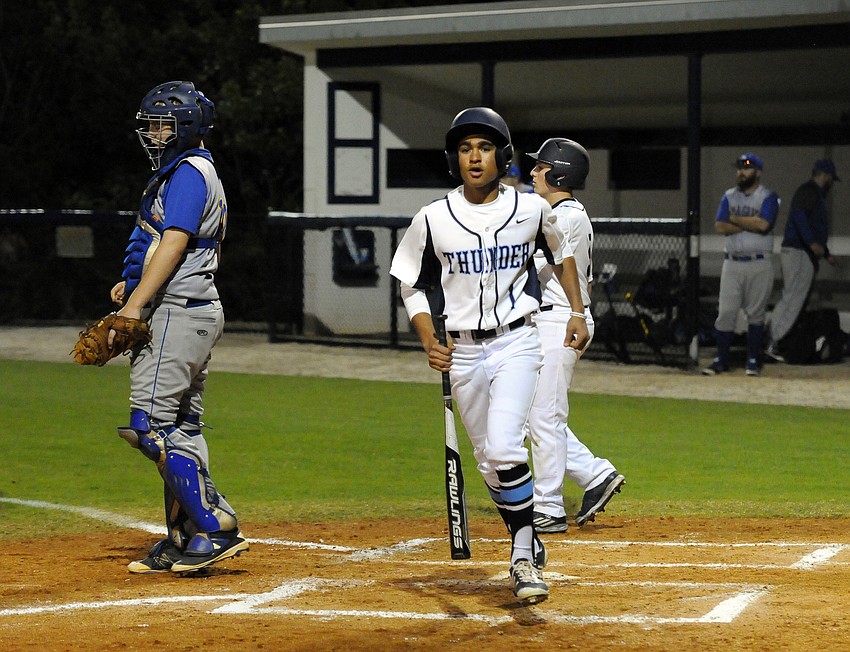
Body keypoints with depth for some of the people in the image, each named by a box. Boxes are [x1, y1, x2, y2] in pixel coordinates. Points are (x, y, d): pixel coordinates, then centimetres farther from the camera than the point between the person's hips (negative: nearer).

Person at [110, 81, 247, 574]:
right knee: (182, 428, 10)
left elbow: (174, 243, -21)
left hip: (178, 311, -11)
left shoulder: (189, 172, -11)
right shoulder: (181, 172, 21)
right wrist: (134, 283, 15)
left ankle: (216, 529, -17)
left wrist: (135, 305, -25)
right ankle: (185, 541, 12)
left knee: (152, 425, -14)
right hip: (197, 311, 11)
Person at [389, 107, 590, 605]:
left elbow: (562, 252, 17)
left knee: (504, 448, -20)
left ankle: (525, 558, -10)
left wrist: (578, 311, 9)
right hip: (463, 351, 2)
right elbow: (413, 285, 6)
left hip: (516, 343, -2)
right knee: (490, 462, 8)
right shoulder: (433, 220, -3)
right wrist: (429, 342, -8)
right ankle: (528, 551, 25)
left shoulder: (533, 209, -2)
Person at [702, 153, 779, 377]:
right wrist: (749, 225, -10)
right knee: (725, 311, -1)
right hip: (732, 263, 3)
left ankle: (753, 360, 8)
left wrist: (735, 219, -7)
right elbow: (720, 226, -2)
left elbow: (763, 224, -19)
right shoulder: (729, 196, 11)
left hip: (759, 264, -3)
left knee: (756, 314, 1)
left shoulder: (768, 197, -2)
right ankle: (721, 360, 3)